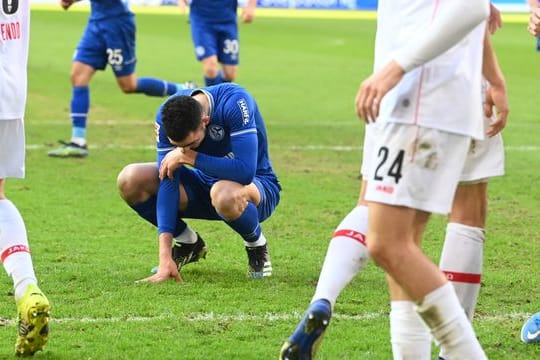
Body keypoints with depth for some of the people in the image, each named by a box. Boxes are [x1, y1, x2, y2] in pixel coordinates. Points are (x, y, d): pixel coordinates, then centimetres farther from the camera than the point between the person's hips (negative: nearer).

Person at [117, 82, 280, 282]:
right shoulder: (167, 116, -18)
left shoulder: (235, 102, -32)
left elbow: (245, 171, -38)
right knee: (130, 180, -16)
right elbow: (167, 182, -21)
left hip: (257, 185, -5)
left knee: (223, 194, -42)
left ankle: (257, 244, -6)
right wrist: (165, 256, -28)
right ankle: (188, 243, 8)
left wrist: (189, 157, -30)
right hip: (205, 183, 5)